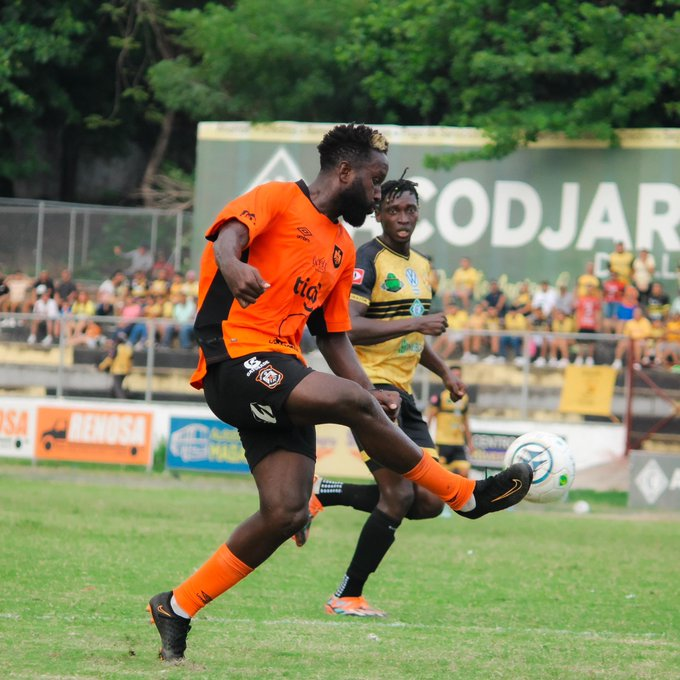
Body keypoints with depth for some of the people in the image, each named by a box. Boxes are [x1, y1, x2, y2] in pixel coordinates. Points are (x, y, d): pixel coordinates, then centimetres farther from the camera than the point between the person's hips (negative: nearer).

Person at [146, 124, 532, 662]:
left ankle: (178, 608, 5)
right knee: (351, 400, -29)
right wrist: (231, 265, -46)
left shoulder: (342, 249, 23)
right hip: (235, 359, -9)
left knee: (287, 513, -7)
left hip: (282, 377, 9)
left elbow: (333, 336, 26)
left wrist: (373, 392, 8)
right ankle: (465, 495, -16)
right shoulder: (279, 199, 0)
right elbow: (229, 233, -21)